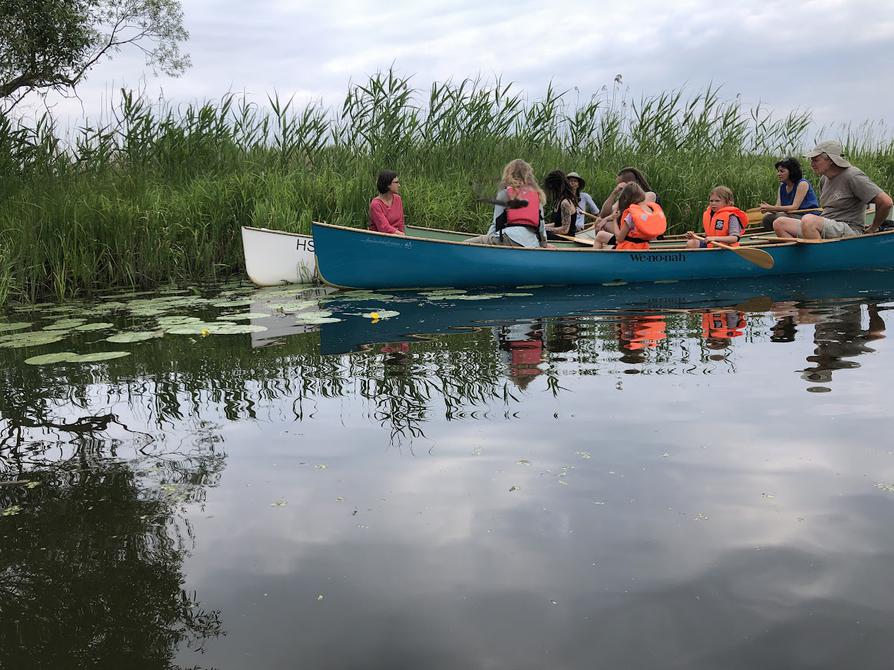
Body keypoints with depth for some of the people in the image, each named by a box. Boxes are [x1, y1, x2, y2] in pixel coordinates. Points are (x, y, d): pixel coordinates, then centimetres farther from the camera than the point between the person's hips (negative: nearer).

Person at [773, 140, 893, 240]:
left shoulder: (852, 176, -10)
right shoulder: (824, 179, 15)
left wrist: (873, 228, -2)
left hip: (849, 232, -9)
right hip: (826, 229, 9)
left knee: (808, 220, -35)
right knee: (779, 223, -6)